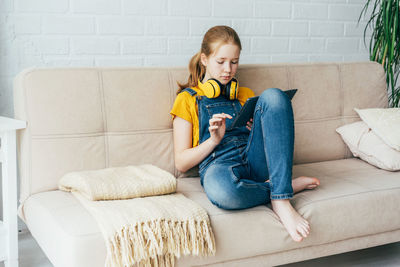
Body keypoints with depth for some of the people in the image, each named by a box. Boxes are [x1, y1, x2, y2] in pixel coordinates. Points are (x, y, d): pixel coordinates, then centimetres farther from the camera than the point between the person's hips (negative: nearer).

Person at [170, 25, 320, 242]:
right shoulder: (188, 99, 13)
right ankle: (289, 185, -15)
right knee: (221, 191, -44)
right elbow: (181, 163, 6)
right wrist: (215, 139, -10)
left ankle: (281, 200, -29)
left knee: (273, 96, -21)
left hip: (255, 161, 4)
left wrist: (261, 130, 2)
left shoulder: (246, 95, 26)